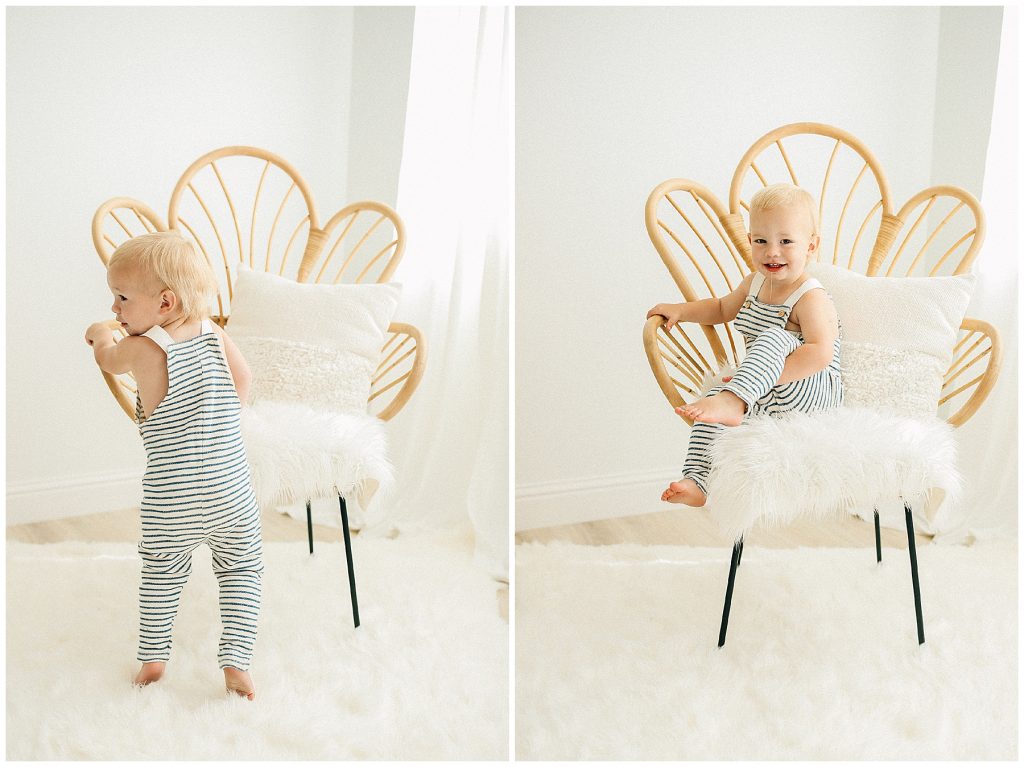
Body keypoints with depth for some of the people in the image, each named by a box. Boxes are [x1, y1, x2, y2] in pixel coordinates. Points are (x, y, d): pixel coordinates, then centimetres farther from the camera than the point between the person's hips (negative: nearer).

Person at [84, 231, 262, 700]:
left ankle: (153, 657, 27)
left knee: (161, 575, 20)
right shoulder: (212, 334, -2)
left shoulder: (142, 348, -13)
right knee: (241, 571, 16)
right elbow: (242, 380, 15)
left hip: (170, 504, -2)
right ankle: (235, 661, 9)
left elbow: (109, 360, 11)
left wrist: (101, 336, 33)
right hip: (230, 492, 2)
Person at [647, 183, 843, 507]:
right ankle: (696, 480, -25)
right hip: (766, 397, 8)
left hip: (814, 392, -8)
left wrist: (768, 374, -38)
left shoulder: (811, 298, -16)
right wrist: (681, 310, 14)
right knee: (713, 397, -17)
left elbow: (820, 354, -31)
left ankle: (732, 401, -50)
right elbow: (723, 308, 31)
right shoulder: (755, 283, 10)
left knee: (775, 337, -31)